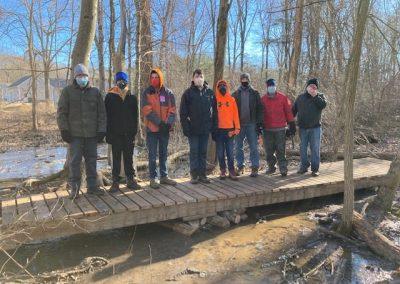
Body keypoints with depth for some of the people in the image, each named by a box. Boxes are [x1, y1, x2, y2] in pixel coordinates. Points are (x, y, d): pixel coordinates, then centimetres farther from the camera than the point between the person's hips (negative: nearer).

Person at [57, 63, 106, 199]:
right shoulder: (67, 91, 4)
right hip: (75, 133, -2)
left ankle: (92, 186, 18)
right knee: (74, 160, 0)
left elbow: (101, 113, 8)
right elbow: (61, 112, 2)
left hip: (92, 133, 2)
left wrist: (101, 130, 1)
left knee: (92, 160, 8)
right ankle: (74, 188, 10)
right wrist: (64, 129, -6)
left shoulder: (95, 92, 8)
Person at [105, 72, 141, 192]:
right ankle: (115, 182, 10)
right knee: (116, 158, 4)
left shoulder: (132, 98, 8)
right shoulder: (110, 97, 2)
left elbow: (135, 117, 9)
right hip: (115, 134, -2)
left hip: (129, 134, 2)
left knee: (128, 158, 9)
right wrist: (108, 133, -7)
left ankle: (130, 180, 17)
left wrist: (134, 132, 1)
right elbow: (106, 116, 0)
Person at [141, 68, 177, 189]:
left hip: (165, 129, 3)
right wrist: (160, 123, -20)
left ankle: (164, 176, 24)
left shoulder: (168, 93, 5)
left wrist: (169, 123, -15)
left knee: (164, 153, 13)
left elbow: (172, 110, 1)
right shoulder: (146, 93, -3)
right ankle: (153, 178, 11)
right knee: (153, 155, 2)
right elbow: (147, 111, -12)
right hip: (152, 129, -3)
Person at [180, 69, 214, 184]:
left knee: (203, 152, 9)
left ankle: (202, 174, 16)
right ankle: (194, 175, 9)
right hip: (193, 129, -3)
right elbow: (183, 112, -3)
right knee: (194, 152, 2)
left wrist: (212, 125, 5)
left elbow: (214, 110, 12)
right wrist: (185, 127, -10)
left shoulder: (210, 92, 8)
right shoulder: (188, 93, -1)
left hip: (205, 129, 3)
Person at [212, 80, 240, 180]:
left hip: (229, 129, 0)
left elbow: (235, 114, 5)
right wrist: (213, 128, -1)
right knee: (220, 152, 6)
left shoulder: (231, 100, 6)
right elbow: (213, 114, 3)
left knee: (230, 152, 2)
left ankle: (231, 171, 8)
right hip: (218, 130, 0)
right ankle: (223, 171, 16)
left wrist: (237, 127, -1)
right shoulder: (215, 99, 3)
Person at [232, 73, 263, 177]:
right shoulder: (235, 94, 9)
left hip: (251, 124, -1)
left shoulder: (255, 94, 7)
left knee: (254, 147, -1)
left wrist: (259, 123, -4)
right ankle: (240, 166, 18)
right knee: (238, 147, 7)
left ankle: (255, 167, 6)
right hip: (239, 125, 2)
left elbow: (260, 109, 3)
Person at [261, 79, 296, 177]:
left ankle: (283, 169, 4)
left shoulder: (283, 97, 1)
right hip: (267, 129, 3)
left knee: (281, 150, -2)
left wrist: (292, 125, 1)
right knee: (268, 150, 8)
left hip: (280, 129, -2)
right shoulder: (263, 99, 7)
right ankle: (271, 167, 23)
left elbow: (288, 112, 2)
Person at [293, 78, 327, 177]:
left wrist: (315, 96, -16)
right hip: (302, 128, 3)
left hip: (315, 128, -2)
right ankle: (304, 166, 21)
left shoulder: (320, 96, 4)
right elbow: (294, 110, 14)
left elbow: (323, 105, -17)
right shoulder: (300, 97, 10)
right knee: (303, 148, 8)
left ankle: (315, 168, 7)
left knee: (315, 148, -1)